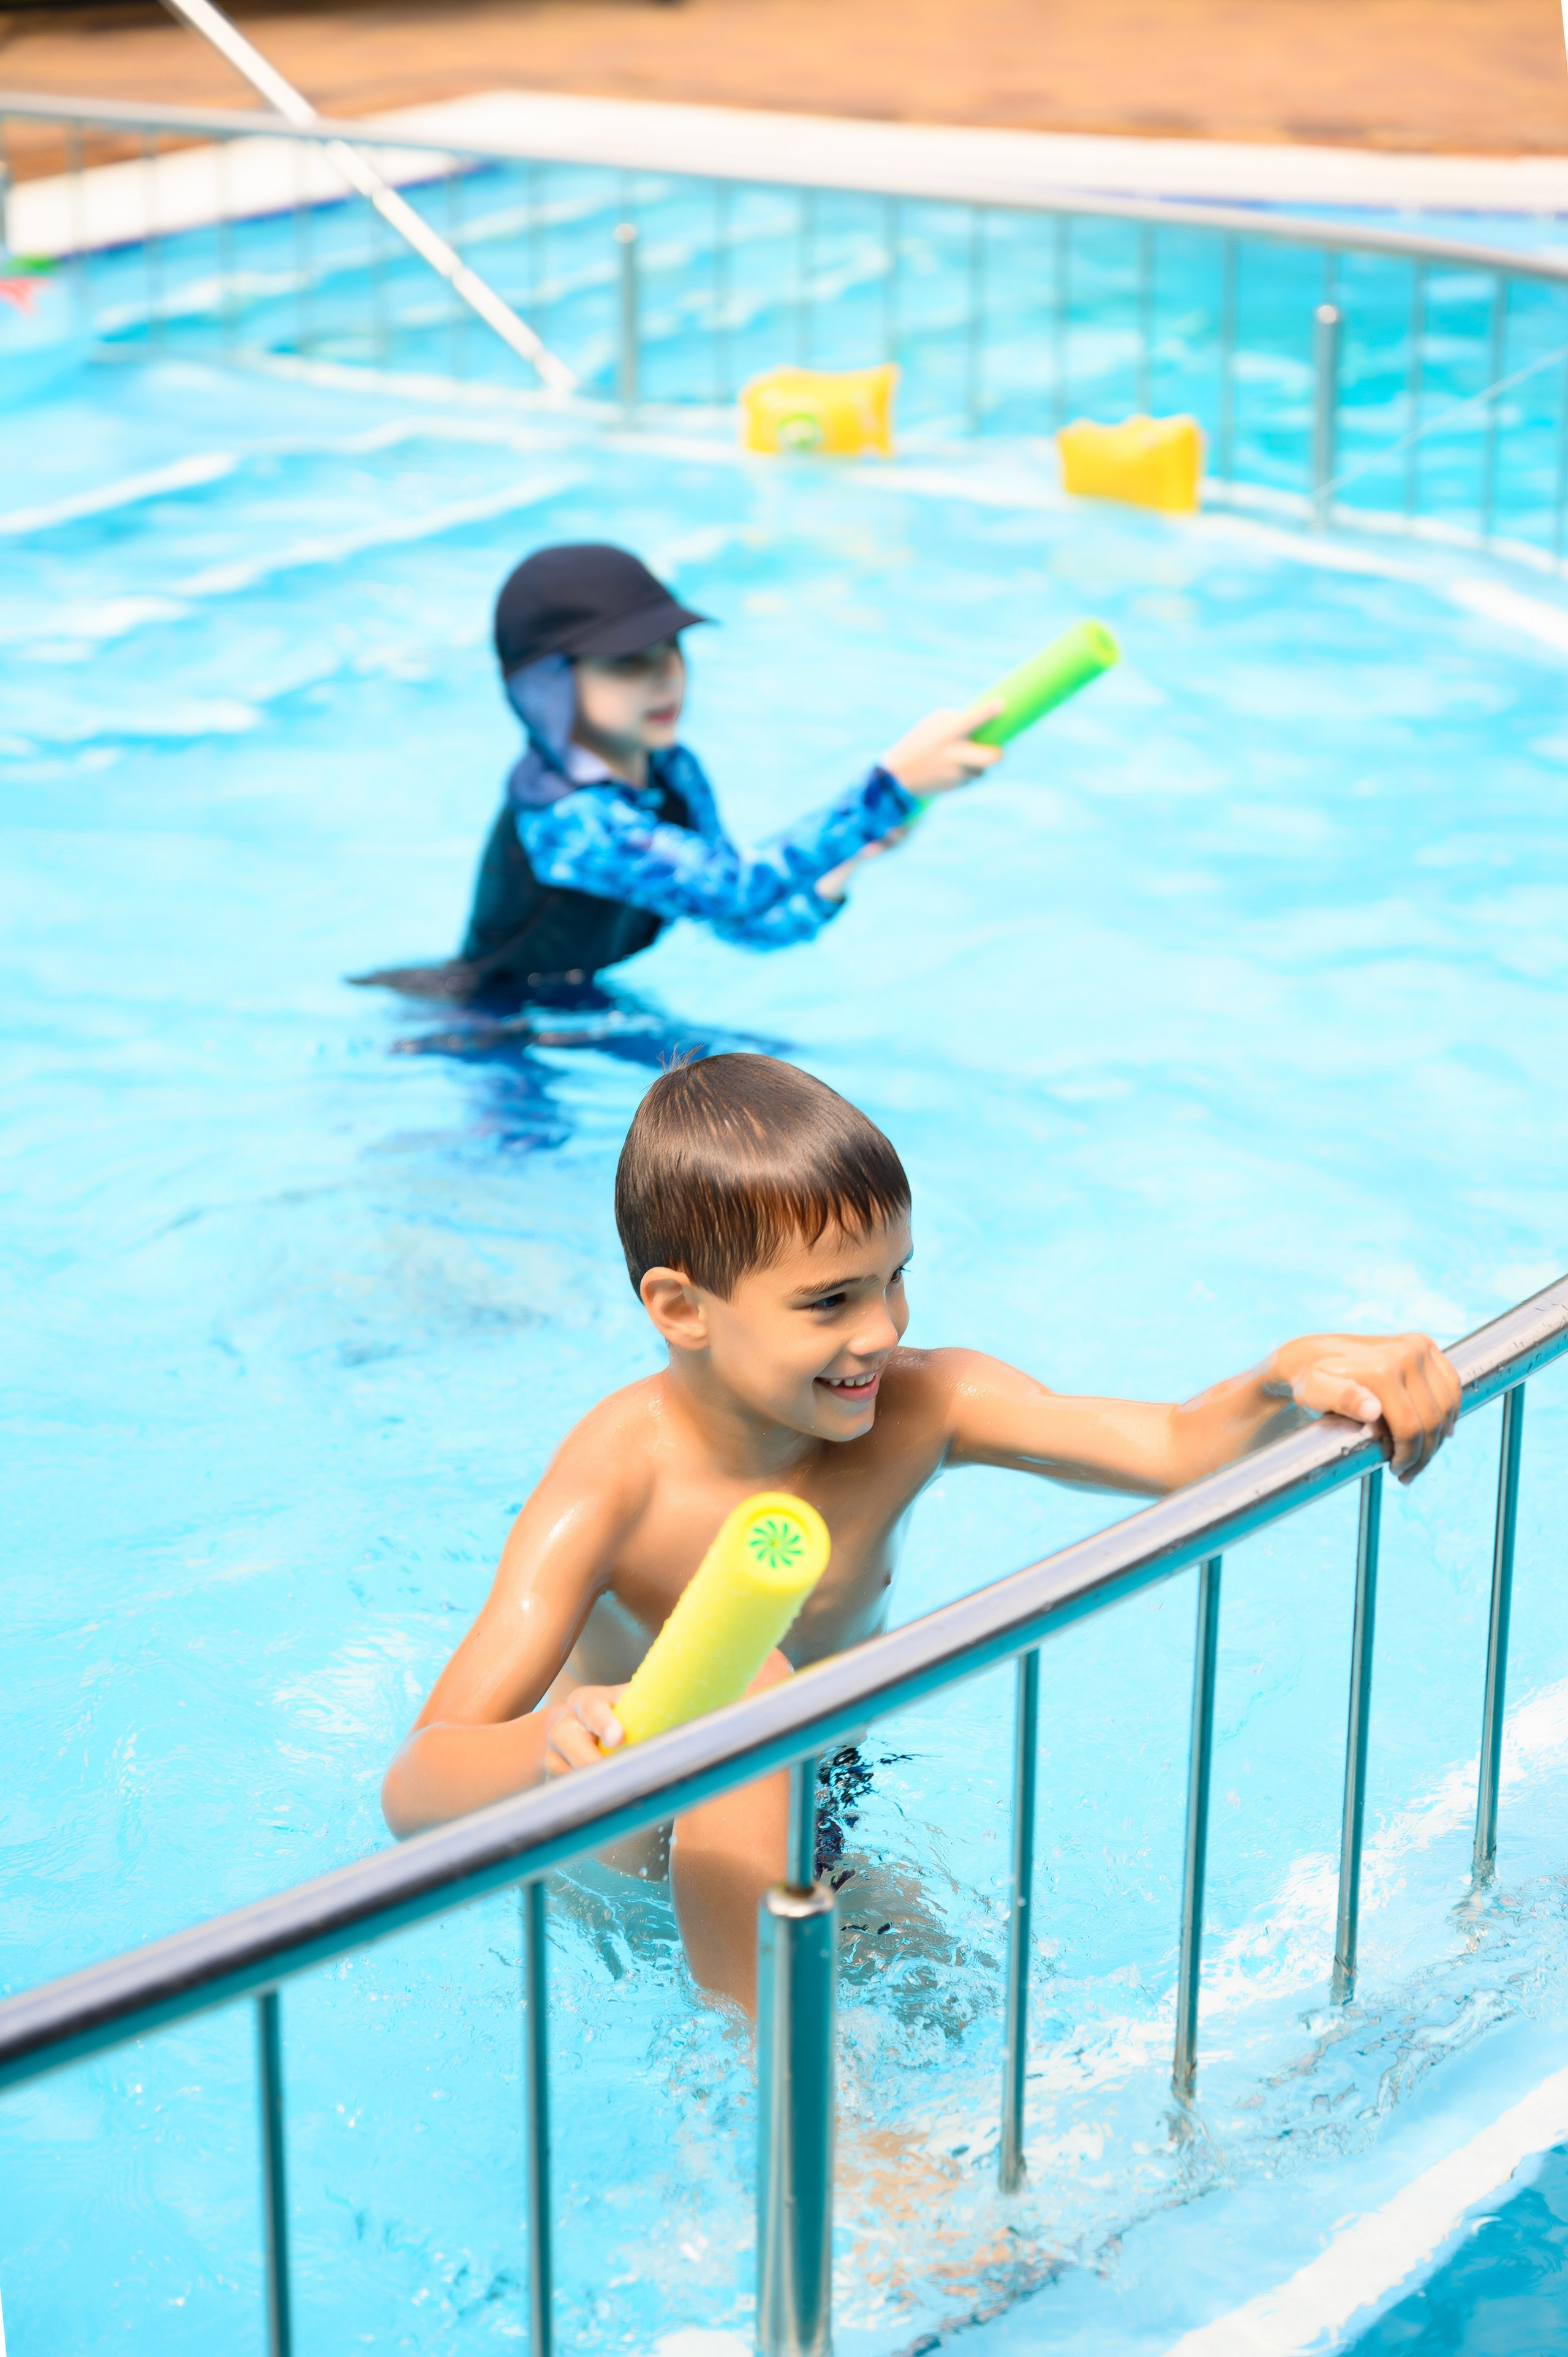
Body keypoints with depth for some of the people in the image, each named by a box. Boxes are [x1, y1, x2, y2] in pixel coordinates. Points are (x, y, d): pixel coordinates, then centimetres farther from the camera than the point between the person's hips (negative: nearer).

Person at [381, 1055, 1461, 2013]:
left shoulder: (921, 1407, -19)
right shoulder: (615, 1490, -32)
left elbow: (1177, 1447, -28)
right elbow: (415, 1791, -40)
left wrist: (1293, 1379, -50)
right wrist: (546, 1748, -62)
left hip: (822, 1800, 7)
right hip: (635, 1856, -6)